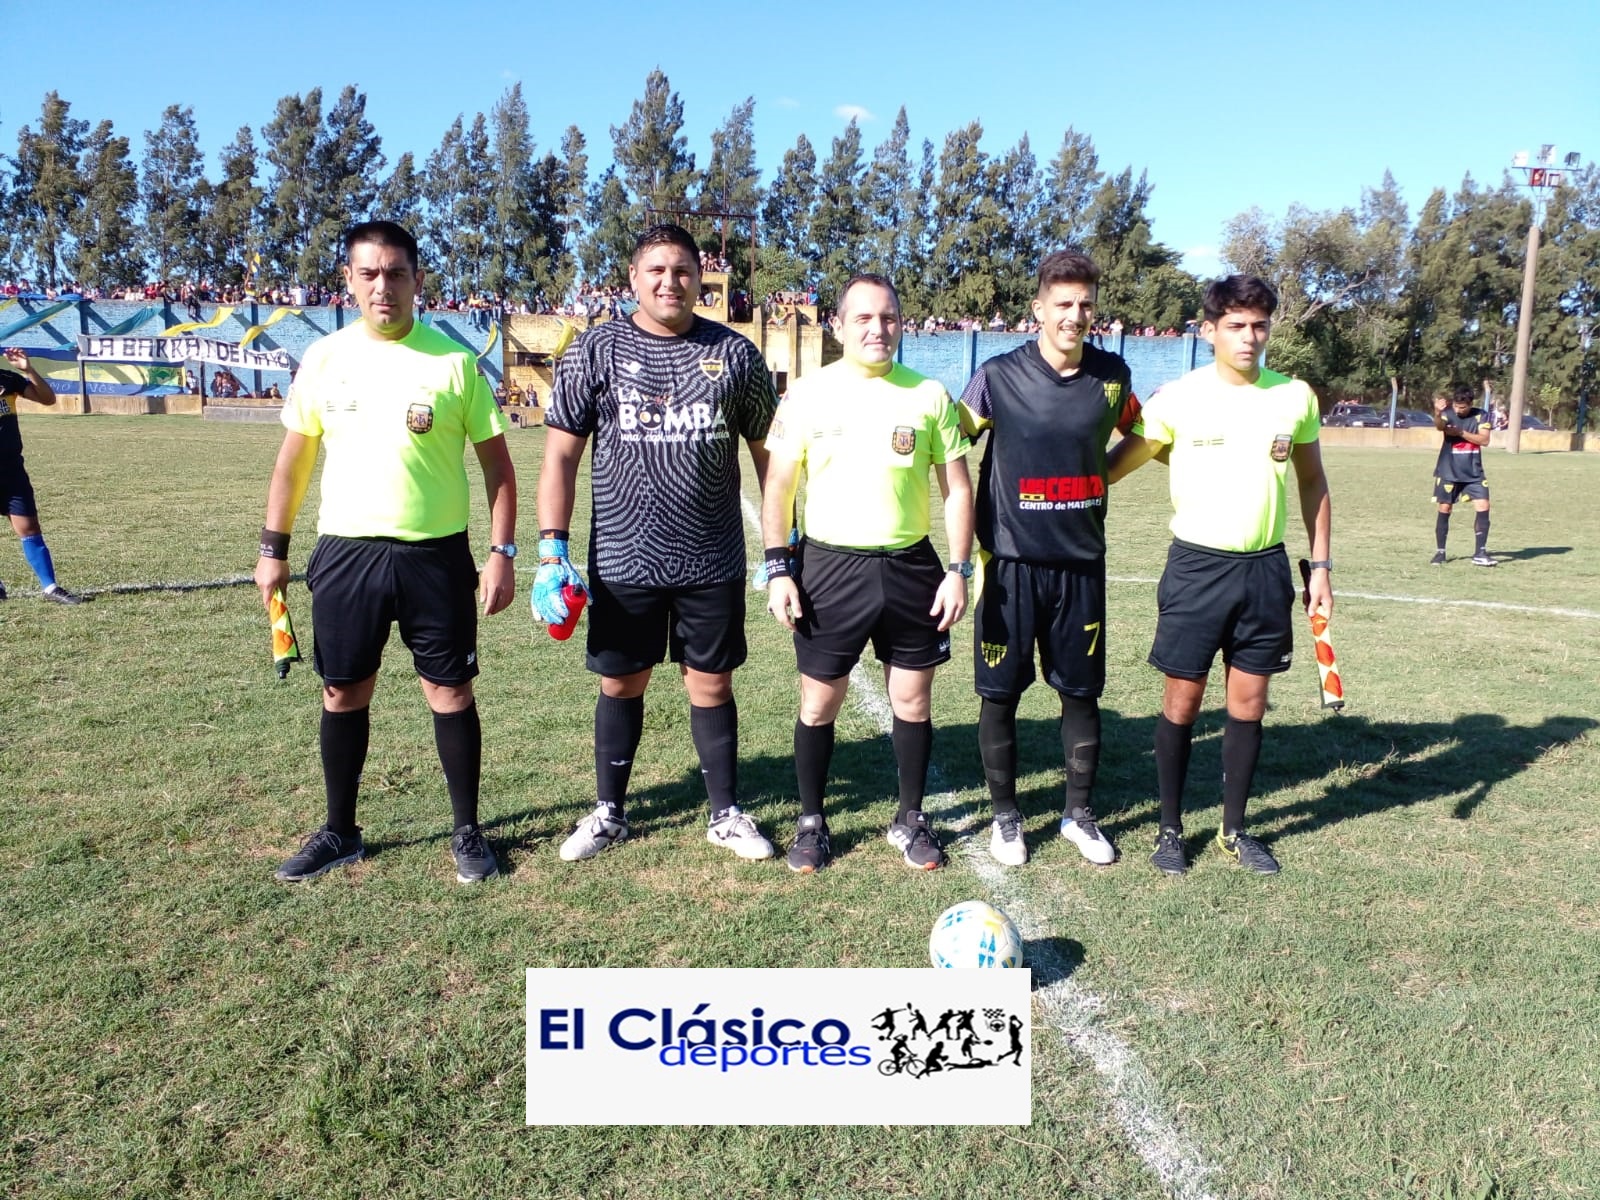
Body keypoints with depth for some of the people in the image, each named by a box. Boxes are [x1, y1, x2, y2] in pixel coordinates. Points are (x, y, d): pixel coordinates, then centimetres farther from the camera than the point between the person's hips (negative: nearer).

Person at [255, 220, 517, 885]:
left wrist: (502, 552, -6)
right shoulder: (323, 358, 4)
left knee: (450, 690, 4)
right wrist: (273, 546, 9)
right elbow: (294, 456, 12)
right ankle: (340, 831, 27)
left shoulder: (453, 361, -3)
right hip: (345, 553, 3)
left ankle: (468, 831, 19)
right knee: (343, 692, 11)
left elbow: (496, 461, 0)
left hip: (436, 555, -2)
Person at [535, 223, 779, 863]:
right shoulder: (598, 349, 0)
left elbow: (768, 452, 7)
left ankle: (726, 814, 26)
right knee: (621, 684, 12)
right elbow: (560, 454, -1)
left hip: (714, 563, 0)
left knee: (711, 685, 10)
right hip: (622, 562, 0)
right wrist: (552, 552, -8)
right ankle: (608, 812, 30)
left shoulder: (734, 353, 3)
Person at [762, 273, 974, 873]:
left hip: (911, 568, 1)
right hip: (829, 567, -1)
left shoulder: (930, 395, 1)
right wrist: (778, 569, -4)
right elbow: (778, 486, 2)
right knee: (819, 703, 6)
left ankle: (910, 819, 28)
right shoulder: (808, 393, -1)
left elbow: (957, 488, 5)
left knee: (913, 699, 10)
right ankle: (811, 822, 25)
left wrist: (958, 570, -2)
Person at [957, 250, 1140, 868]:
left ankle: (1079, 813, 27)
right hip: (1010, 562, -2)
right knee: (1000, 692, 4)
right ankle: (1005, 815, 22)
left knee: (1082, 691, 10)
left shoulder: (1111, 375, 1)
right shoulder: (999, 375, -8)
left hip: (1081, 563, 3)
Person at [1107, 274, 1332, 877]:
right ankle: (1170, 827, 19)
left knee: (1249, 701, 10)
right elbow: (1117, 463, -1)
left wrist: (1320, 564, 8)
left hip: (1266, 570, 3)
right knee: (1182, 700, 3)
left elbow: (1312, 482, 12)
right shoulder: (1178, 398, -7)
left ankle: (1234, 829, 25)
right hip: (1196, 567, -3)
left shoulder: (1295, 397, 3)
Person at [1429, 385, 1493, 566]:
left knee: (1483, 507, -5)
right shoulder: (1448, 415, -8)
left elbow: (1484, 440, -9)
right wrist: (1437, 413, -54)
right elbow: (1439, 426, -32)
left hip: (1474, 473, 2)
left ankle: (1480, 552, 3)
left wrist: (1461, 432, -19)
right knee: (1444, 510, 2)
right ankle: (1440, 552, 14)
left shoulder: (1480, 416, -2)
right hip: (1449, 472, -2)